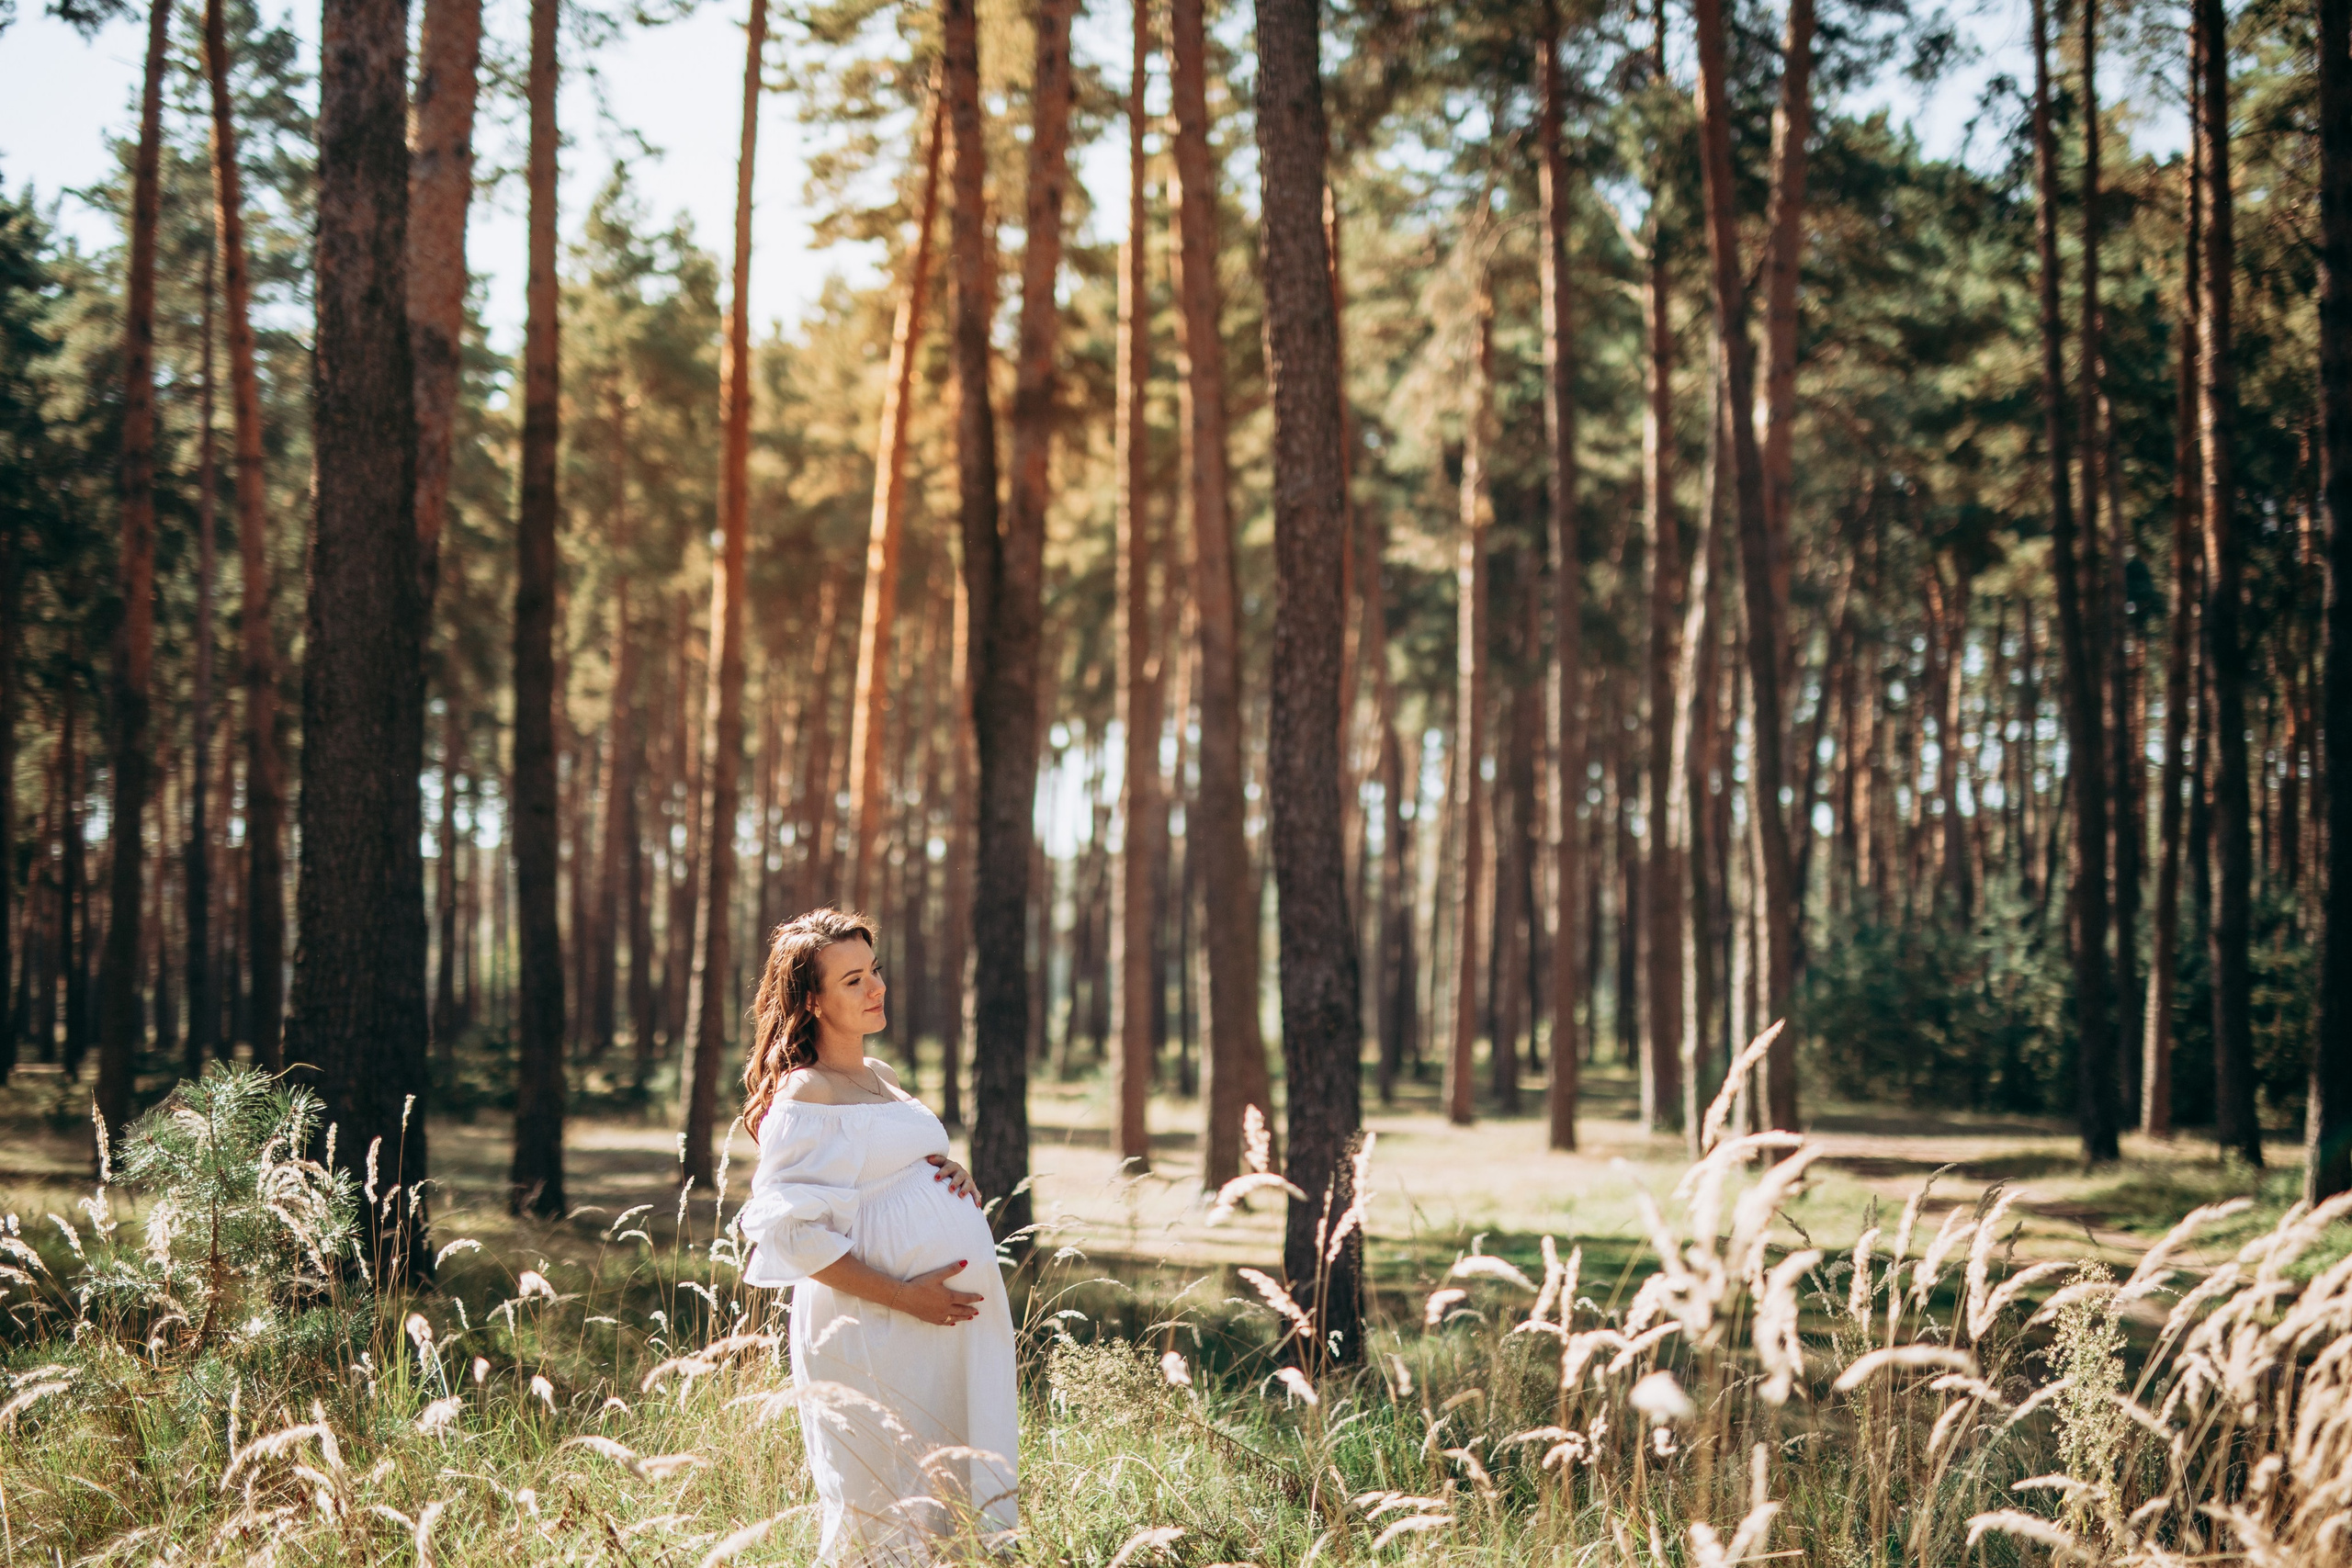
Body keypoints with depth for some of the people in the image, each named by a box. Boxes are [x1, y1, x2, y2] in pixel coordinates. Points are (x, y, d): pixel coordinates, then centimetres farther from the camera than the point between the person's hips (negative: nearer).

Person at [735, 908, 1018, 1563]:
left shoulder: (880, 1077, 15)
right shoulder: (805, 1096, -10)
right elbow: (787, 1229, -18)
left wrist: (954, 1177, 4)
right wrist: (901, 1295, -20)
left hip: (953, 1326, 8)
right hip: (874, 1337, -8)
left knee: (963, 1502, 11)